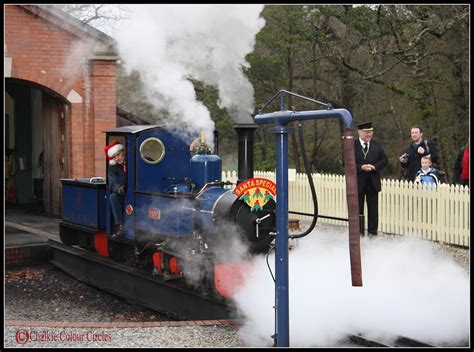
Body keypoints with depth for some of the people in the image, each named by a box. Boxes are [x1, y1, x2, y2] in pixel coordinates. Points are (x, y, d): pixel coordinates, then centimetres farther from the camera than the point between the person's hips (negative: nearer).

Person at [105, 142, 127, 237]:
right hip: (123, 196, 3)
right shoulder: (113, 167, 4)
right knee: (113, 196, -27)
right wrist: (118, 188, -36)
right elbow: (113, 183, -11)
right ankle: (120, 226, -29)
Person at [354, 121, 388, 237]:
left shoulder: (377, 146, 7)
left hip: (373, 181, 3)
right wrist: (361, 167, -20)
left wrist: (374, 166, -13)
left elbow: (384, 160, 5)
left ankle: (372, 231, 15)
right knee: (357, 208, 5)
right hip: (358, 182, -3)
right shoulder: (352, 145, -6)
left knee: (373, 208, 7)